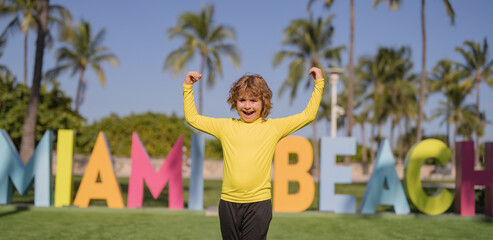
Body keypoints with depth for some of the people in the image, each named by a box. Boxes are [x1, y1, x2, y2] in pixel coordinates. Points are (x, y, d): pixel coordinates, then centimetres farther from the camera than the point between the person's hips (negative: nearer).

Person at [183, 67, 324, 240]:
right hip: (229, 202, 2)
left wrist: (318, 84, 9)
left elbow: (307, 116, 10)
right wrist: (188, 87, 14)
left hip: (259, 202, -2)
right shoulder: (225, 126, 10)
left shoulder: (273, 127, 6)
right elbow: (192, 118, 17)